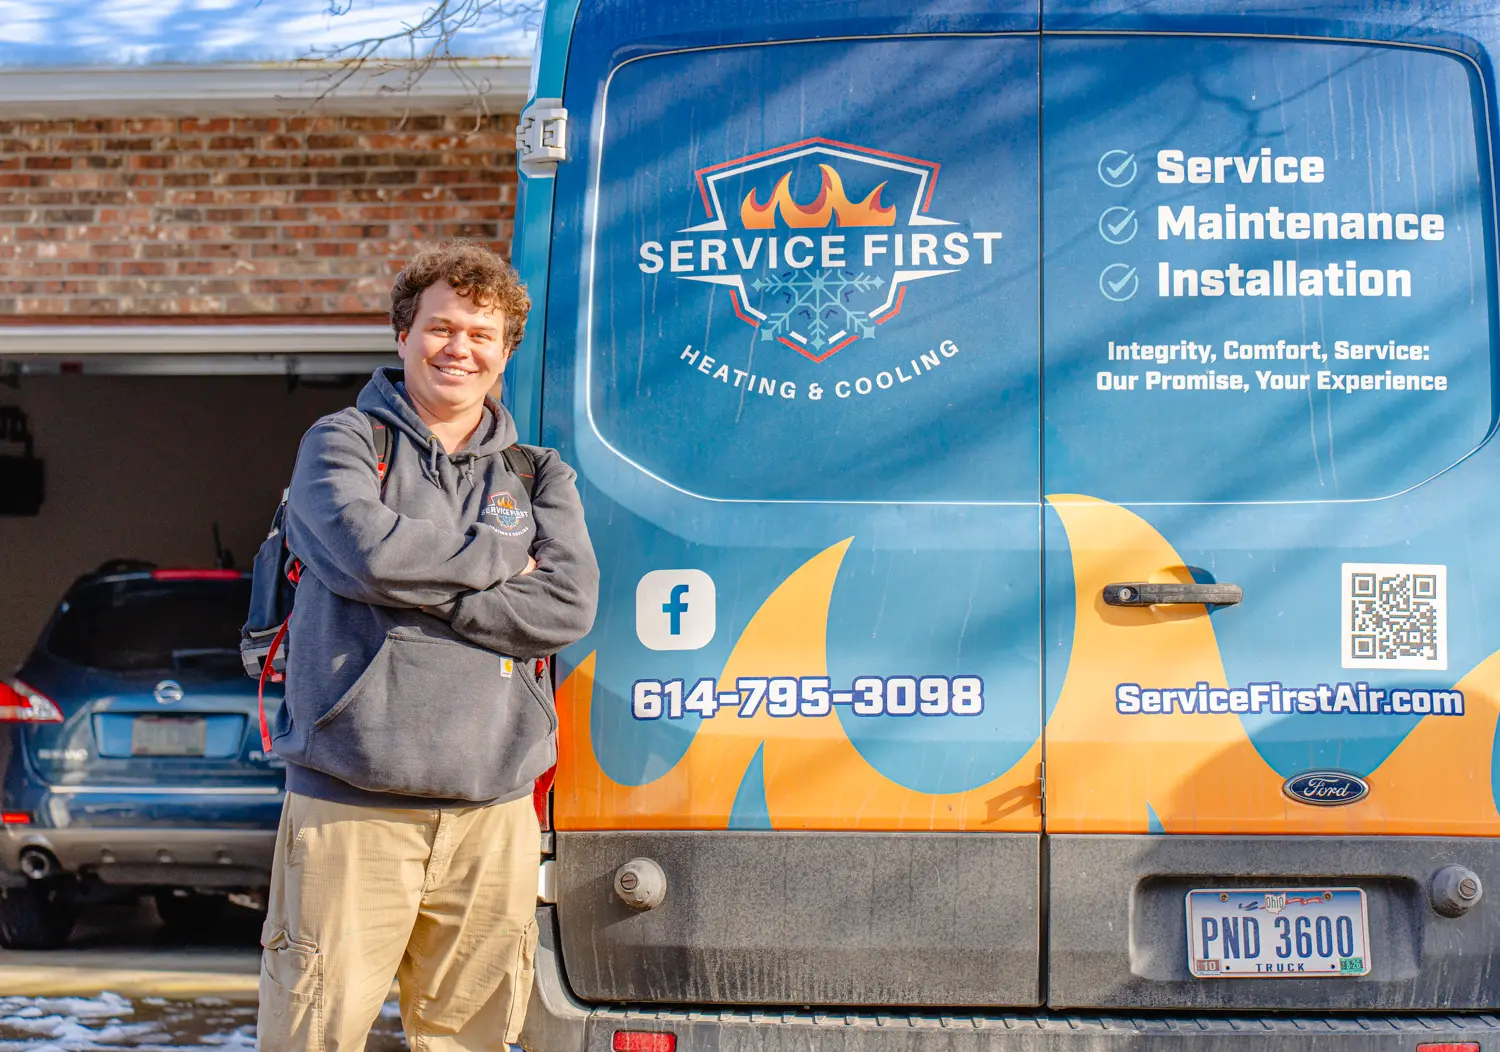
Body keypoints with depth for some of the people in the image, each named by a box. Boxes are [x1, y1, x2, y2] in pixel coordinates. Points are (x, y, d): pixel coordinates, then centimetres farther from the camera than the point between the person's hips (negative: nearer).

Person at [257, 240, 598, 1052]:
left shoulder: (536, 474, 16)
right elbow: (368, 551, -14)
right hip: (350, 802, -3)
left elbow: (568, 606, -1)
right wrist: (501, 560, -1)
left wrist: (423, 587, -8)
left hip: (492, 809, 3)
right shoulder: (344, 442, 6)